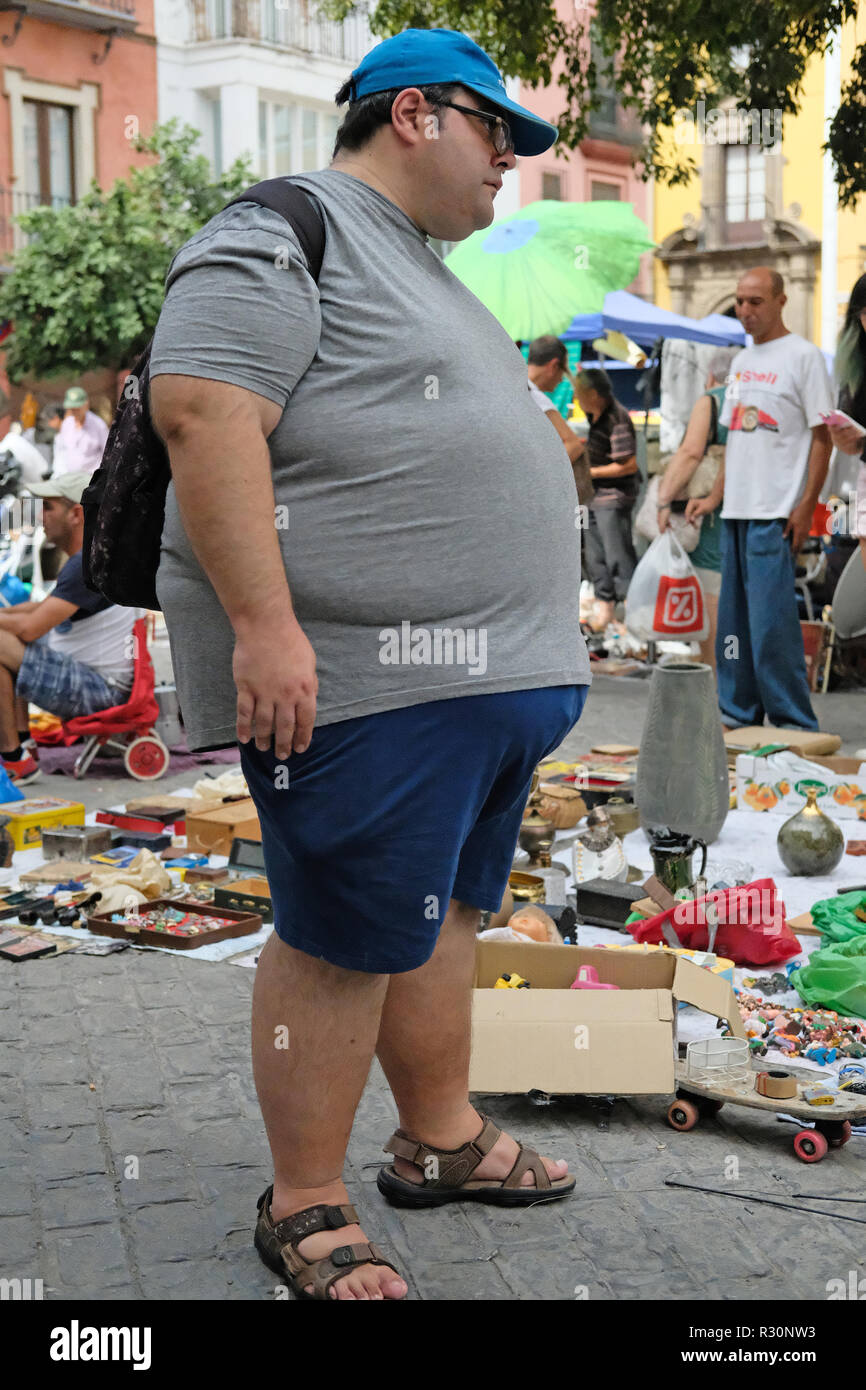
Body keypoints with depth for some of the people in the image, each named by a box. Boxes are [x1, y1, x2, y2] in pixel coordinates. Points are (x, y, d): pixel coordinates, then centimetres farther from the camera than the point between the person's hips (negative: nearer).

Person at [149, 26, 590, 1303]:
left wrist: (538, 632, 26)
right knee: (346, 939, -2)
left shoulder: (425, 267, 24)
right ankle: (304, 1208, 13)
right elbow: (202, 411, -19)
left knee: (447, 912, 17)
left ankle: (442, 1138, 32)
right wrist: (263, 624, -26)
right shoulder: (283, 231, -7)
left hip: (487, 672, 10)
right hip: (365, 678, -10)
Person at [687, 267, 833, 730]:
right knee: (734, 618, 10)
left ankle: (793, 722, -2)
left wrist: (807, 505, -14)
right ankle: (737, 713, 19)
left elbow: (823, 435, -8)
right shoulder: (741, 361, 18)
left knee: (771, 619, -10)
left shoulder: (803, 356, -4)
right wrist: (715, 496, 16)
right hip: (736, 511, 8)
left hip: (776, 513, -7)